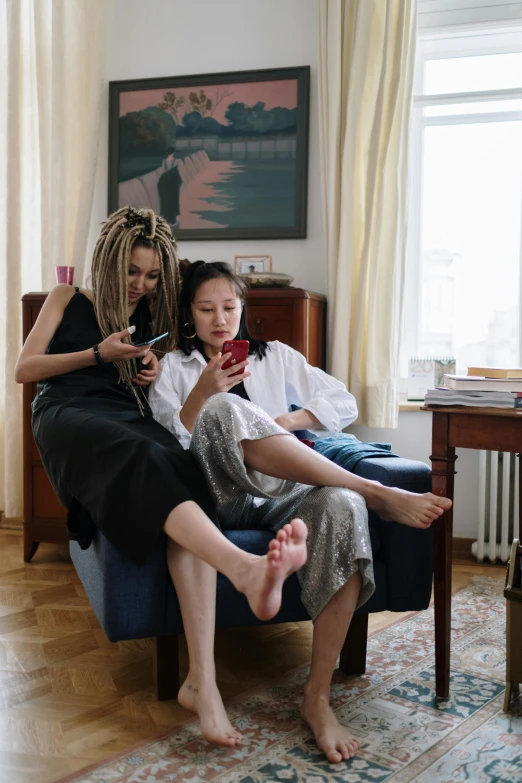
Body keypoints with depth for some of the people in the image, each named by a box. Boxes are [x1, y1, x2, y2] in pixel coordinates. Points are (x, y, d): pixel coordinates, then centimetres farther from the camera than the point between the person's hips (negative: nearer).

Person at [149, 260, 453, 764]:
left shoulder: (276, 357, 24)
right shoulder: (175, 368, 18)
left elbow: (344, 404, 18)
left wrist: (285, 422, 2)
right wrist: (203, 392, -14)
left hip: (282, 496, 2)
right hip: (218, 495, -2)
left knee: (341, 506, -36)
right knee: (226, 409, -34)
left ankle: (317, 697, -30)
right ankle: (380, 494, -33)